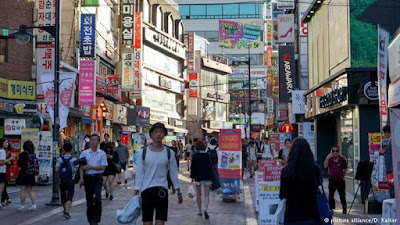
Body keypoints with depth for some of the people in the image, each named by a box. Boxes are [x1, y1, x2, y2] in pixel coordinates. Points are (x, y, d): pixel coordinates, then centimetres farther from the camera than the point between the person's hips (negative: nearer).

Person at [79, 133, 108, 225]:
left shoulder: (102, 153, 3)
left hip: (97, 177, -2)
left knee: (97, 199, -14)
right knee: (89, 200, 7)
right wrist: (81, 178, -10)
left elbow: (103, 167, -4)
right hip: (88, 177, 2)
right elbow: (81, 167, 3)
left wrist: (90, 167, -10)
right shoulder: (84, 153, 6)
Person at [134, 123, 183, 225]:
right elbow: (139, 174, 4)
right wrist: (136, 194, 0)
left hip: (162, 190, 0)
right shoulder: (143, 152, 2)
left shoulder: (169, 152, 4)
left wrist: (179, 192, 11)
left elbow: (173, 173, 10)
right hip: (146, 190, 0)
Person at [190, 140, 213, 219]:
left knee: (198, 194, 15)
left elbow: (193, 167, -6)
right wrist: (211, 176, 7)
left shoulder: (195, 156, -7)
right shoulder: (208, 155, -3)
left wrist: (192, 176, 2)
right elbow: (210, 166, -1)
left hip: (198, 177, 0)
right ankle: (205, 209, -20)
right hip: (207, 177, 1)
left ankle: (200, 211, 20)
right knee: (206, 195, 1)